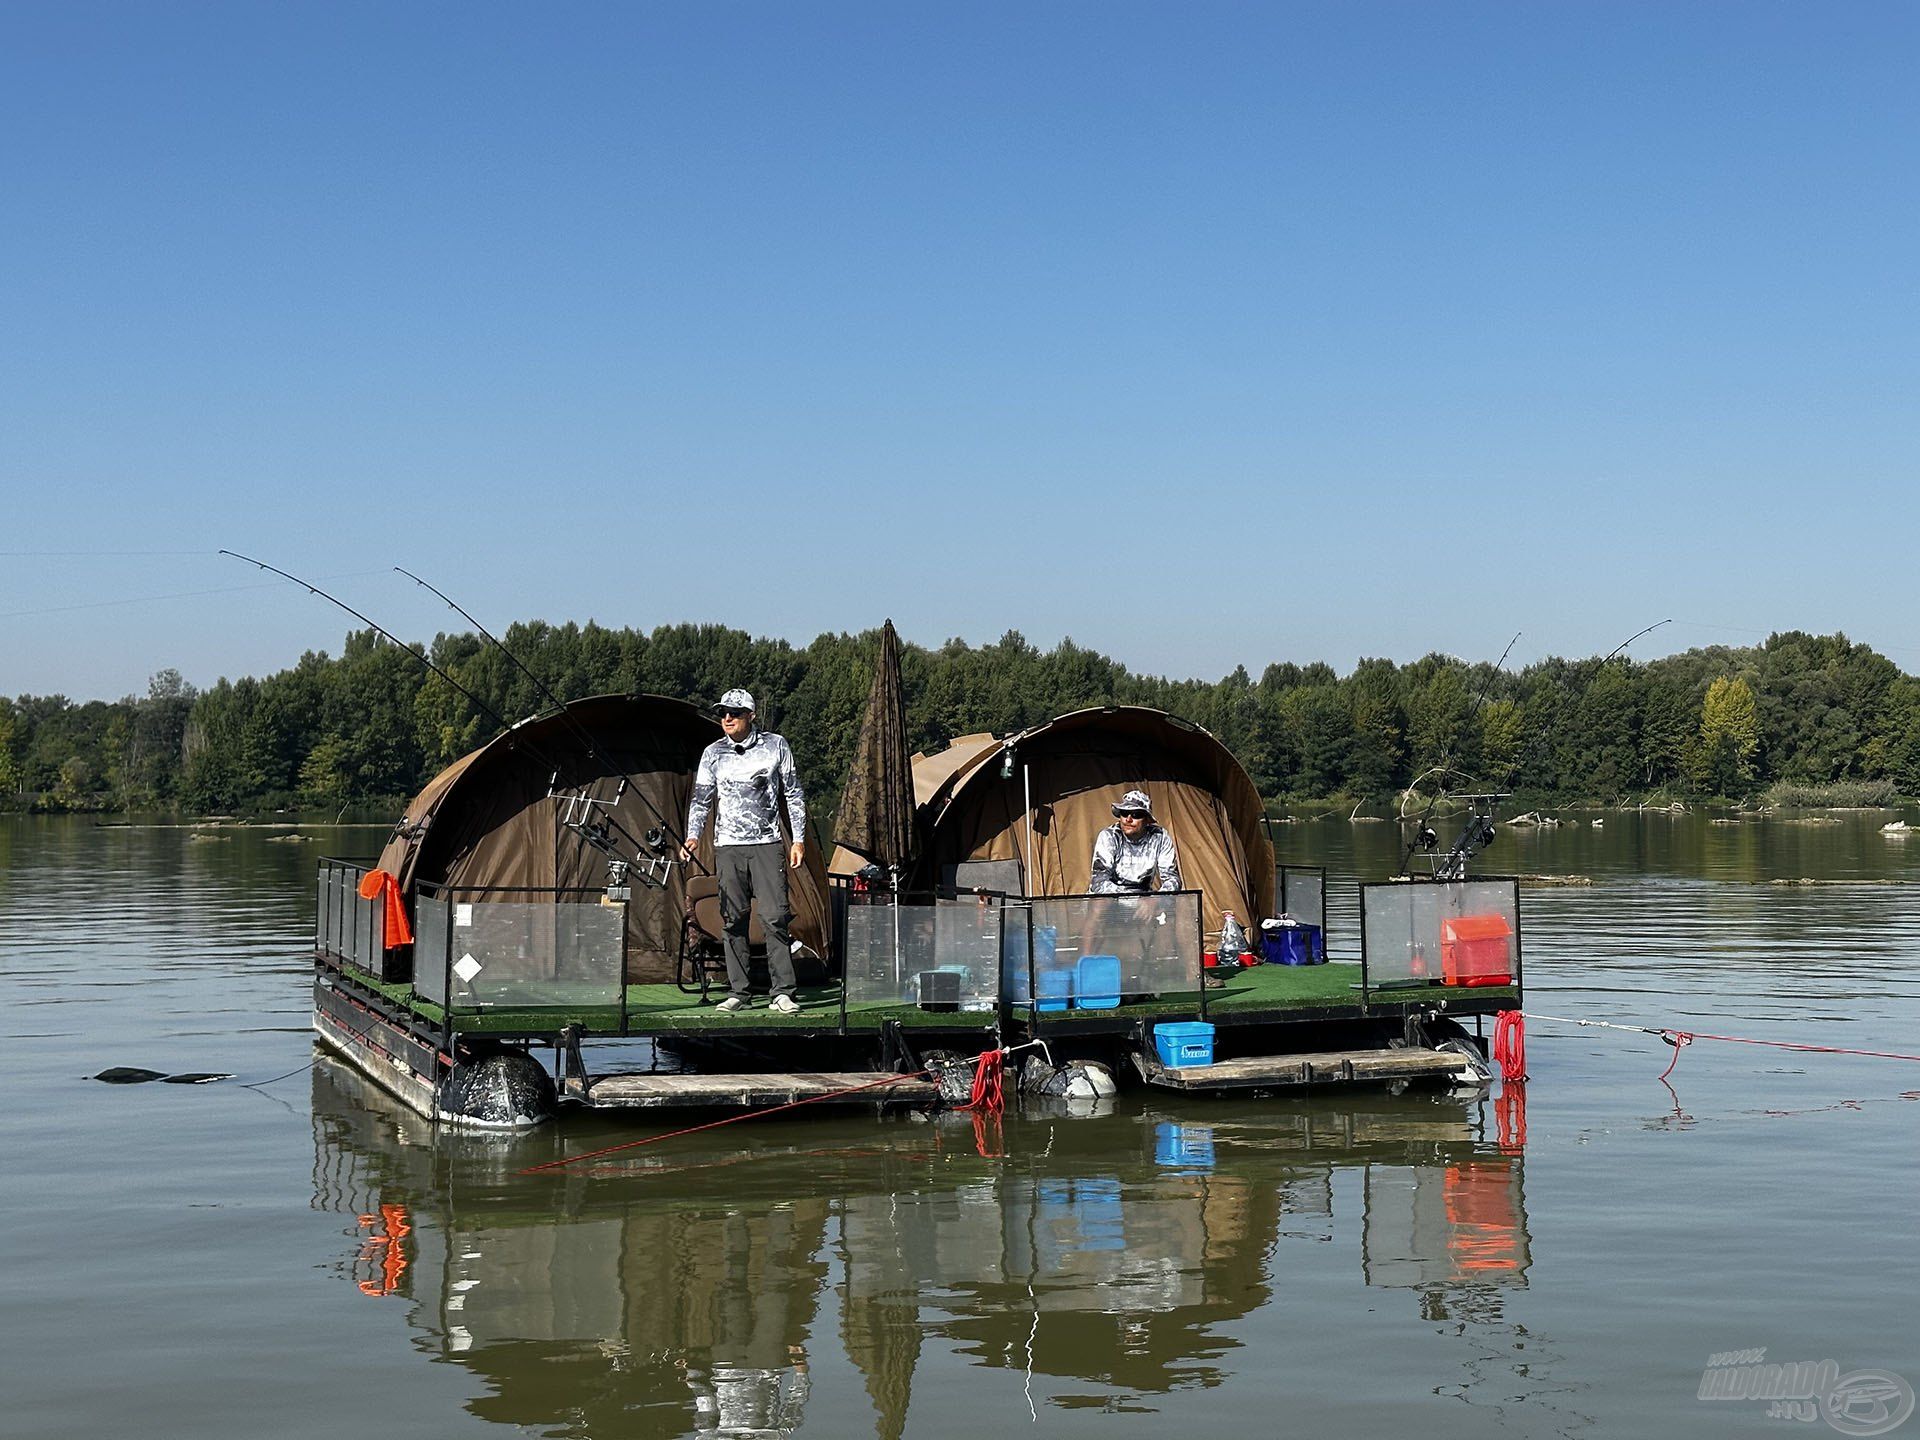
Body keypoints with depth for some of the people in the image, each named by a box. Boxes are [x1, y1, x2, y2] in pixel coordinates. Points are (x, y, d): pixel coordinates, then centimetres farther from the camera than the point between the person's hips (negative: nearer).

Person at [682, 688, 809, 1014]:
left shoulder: (775, 746, 3)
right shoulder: (713, 753, 7)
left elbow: (794, 795, 8)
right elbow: (701, 800, 11)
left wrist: (798, 840, 3)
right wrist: (693, 837, -4)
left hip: (767, 844, -2)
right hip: (728, 846, 2)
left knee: (775, 917, -10)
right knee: (734, 920, 1)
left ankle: (782, 992, -7)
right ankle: (738, 992, 8)